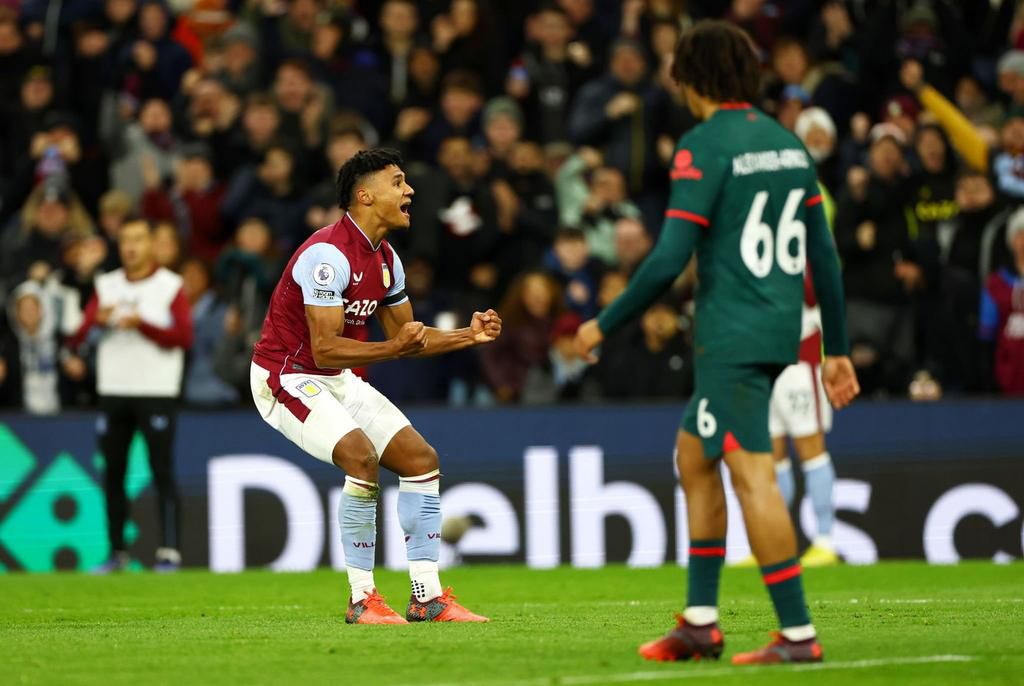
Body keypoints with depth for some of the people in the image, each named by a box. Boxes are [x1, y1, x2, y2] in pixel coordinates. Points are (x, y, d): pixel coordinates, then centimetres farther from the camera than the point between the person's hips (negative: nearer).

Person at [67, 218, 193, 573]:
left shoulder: (171, 286, 2)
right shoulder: (106, 286, 12)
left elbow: (184, 337, -9)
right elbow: (77, 337, 5)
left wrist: (142, 324, -19)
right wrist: (96, 321, -16)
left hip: (157, 393, -4)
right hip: (113, 392, 4)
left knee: (162, 471, -8)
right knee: (113, 474, 5)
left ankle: (169, 551, -10)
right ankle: (117, 552, 12)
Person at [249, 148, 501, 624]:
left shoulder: (385, 260, 6)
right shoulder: (328, 254, -23)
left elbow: (407, 336, 16)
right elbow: (325, 349, -27)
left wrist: (467, 336, 3)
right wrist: (393, 348, -36)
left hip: (338, 381, 9)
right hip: (287, 378, -9)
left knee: (421, 459, 0)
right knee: (361, 457, -29)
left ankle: (427, 596, 3)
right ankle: (362, 599, -18)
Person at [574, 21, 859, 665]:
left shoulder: (704, 146, -11)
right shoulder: (788, 142, 12)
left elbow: (670, 258, -16)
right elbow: (823, 254, 13)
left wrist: (605, 325, -5)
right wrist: (838, 350, 18)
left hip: (731, 338, -8)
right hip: (778, 334, 8)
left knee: (752, 473, -9)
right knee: (693, 457, 17)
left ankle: (798, 633, -12)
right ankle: (701, 621, 18)